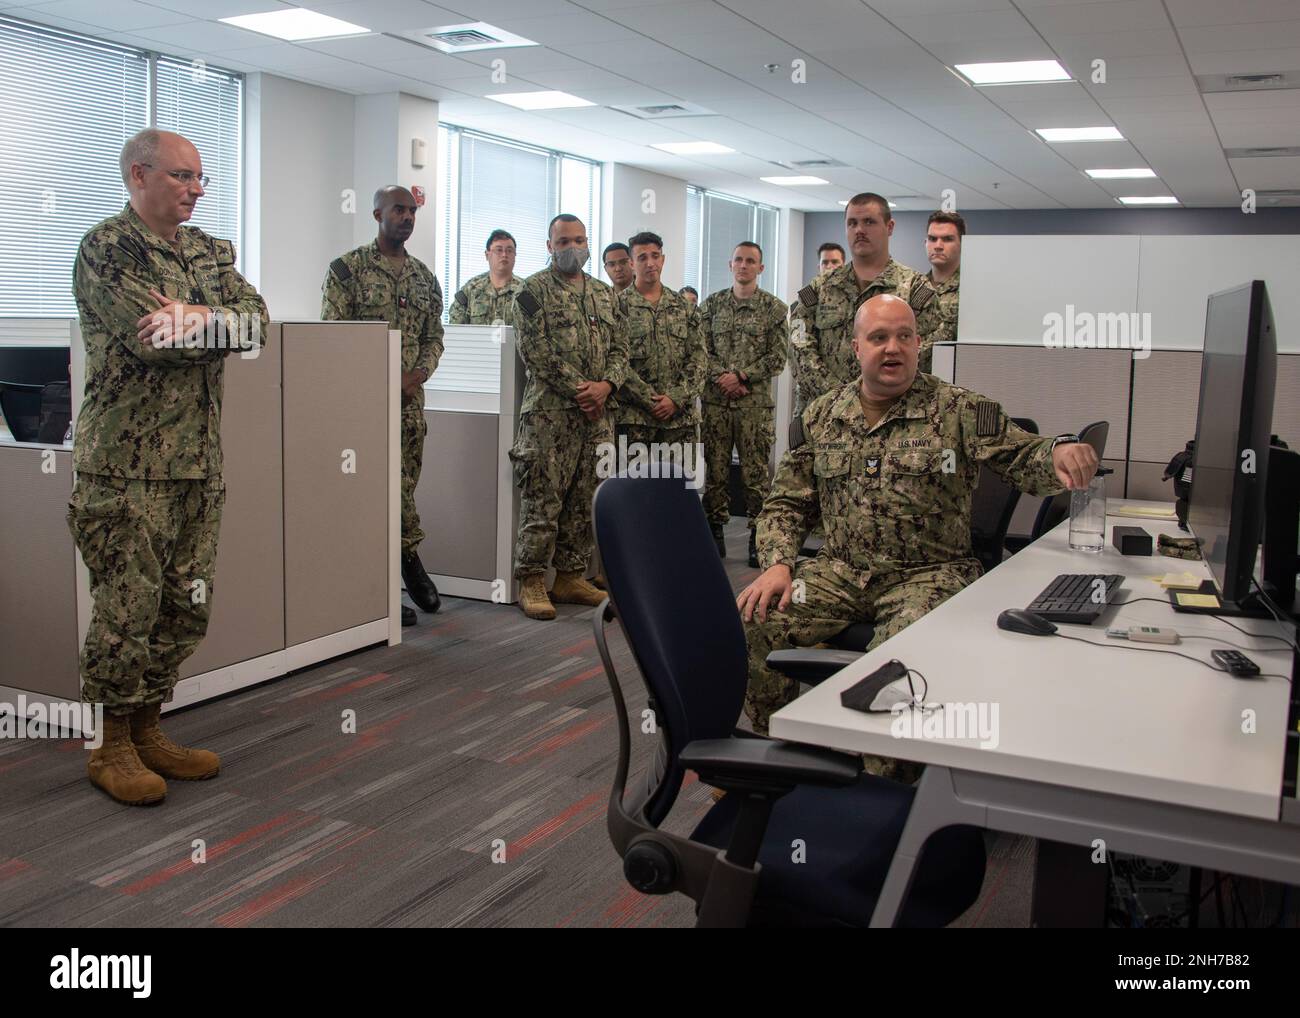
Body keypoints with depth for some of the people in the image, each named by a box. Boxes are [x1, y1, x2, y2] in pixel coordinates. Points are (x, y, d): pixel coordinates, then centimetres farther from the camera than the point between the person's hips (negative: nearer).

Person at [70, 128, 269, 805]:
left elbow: (256, 321, 2)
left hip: (199, 461, 7)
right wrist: (219, 324, -4)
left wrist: (196, 319, -15)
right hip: (128, 463, -7)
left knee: (186, 609, 10)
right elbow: (153, 339, -19)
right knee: (126, 612, -1)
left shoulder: (209, 251, 16)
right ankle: (109, 748, 14)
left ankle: (146, 730, 25)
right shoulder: (106, 249, -6)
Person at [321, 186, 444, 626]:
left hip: (410, 397, 4)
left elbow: (434, 335, 13)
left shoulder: (425, 277, 14)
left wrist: (418, 375, -6)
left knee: (404, 485, 9)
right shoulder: (348, 268, -3)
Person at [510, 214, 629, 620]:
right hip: (549, 411, -6)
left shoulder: (604, 294, 17)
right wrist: (579, 389, -14)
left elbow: (620, 348, 13)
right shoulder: (533, 291, -1)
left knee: (583, 502, 9)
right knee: (542, 500, -5)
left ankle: (570, 576, 19)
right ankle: (531, 582, 1)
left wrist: (605, 385, -7)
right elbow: (536, 351, -11)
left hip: (597, 414, 6)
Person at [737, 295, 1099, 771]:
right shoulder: (821, 416, 11)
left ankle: (890, 777, -9)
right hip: (839, 571, 3)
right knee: (751, 621, -20)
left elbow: (1022, 457, -7)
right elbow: (786, 503, 13)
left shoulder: (960, 410, 2)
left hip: (929, 572, -3)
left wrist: (1059, 450, -31)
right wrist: (778, 563, -5)